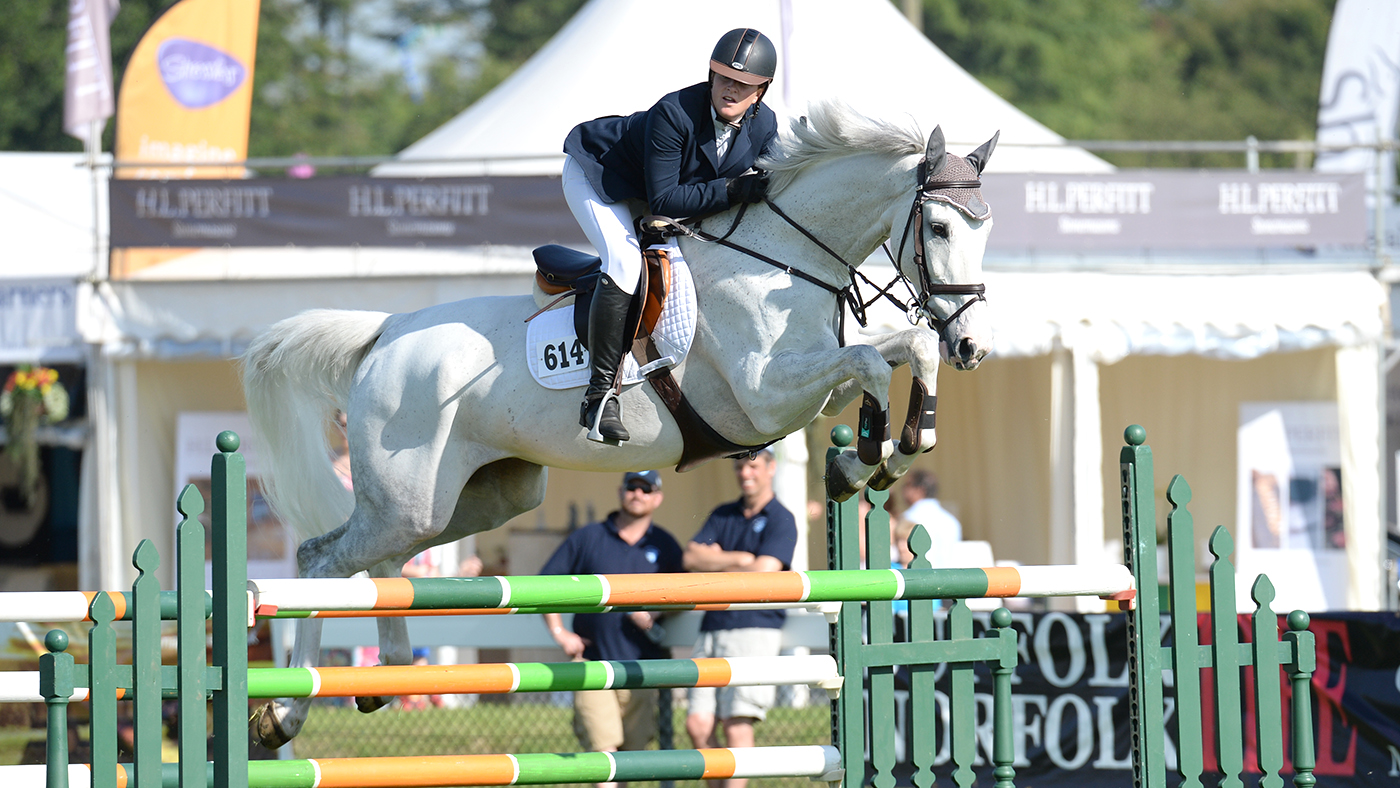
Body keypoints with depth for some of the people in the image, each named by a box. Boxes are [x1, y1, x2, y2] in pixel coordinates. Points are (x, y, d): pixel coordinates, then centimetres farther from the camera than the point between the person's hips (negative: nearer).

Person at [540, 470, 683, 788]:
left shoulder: (664, 546, 9)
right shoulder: (587, 538, 4)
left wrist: (654, 613, -3)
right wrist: (559, 632, -2)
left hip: (641, 668, 3)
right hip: (593, 663, -3)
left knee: (633, 749, 8)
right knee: (603, 747, -14)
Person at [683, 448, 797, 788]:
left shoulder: (780, 521, 0)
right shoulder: (722, 516, 19)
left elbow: (762, 574, -13)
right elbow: (691, 558, 6)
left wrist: (714, 563, 1)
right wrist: (739, 559, -6)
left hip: (754, 629, -6)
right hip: (712, 629, 6)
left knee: (737, 724, -13)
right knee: (698, 725, -1)